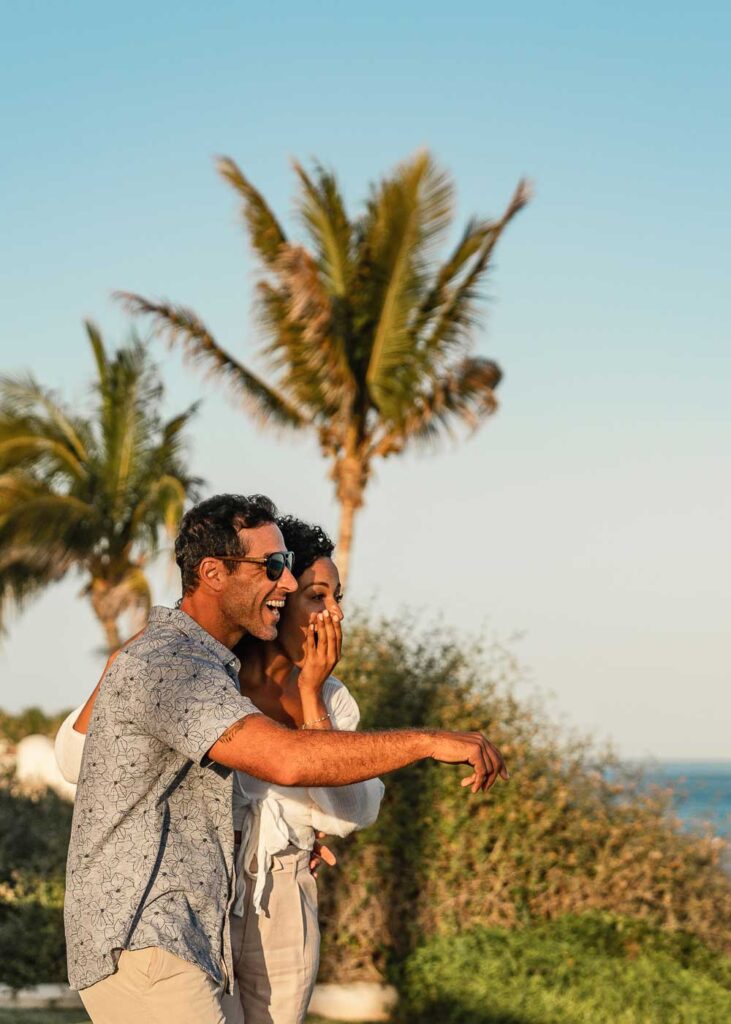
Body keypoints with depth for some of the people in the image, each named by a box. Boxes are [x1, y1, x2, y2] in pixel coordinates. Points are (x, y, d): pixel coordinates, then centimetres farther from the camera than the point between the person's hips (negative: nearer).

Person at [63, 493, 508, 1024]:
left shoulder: (195, 661, 16)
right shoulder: (164, 665, -18)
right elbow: (288, 758, -32)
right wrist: (430, 740, -27)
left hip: (195, 941, 10)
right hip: (139, 945, -10)